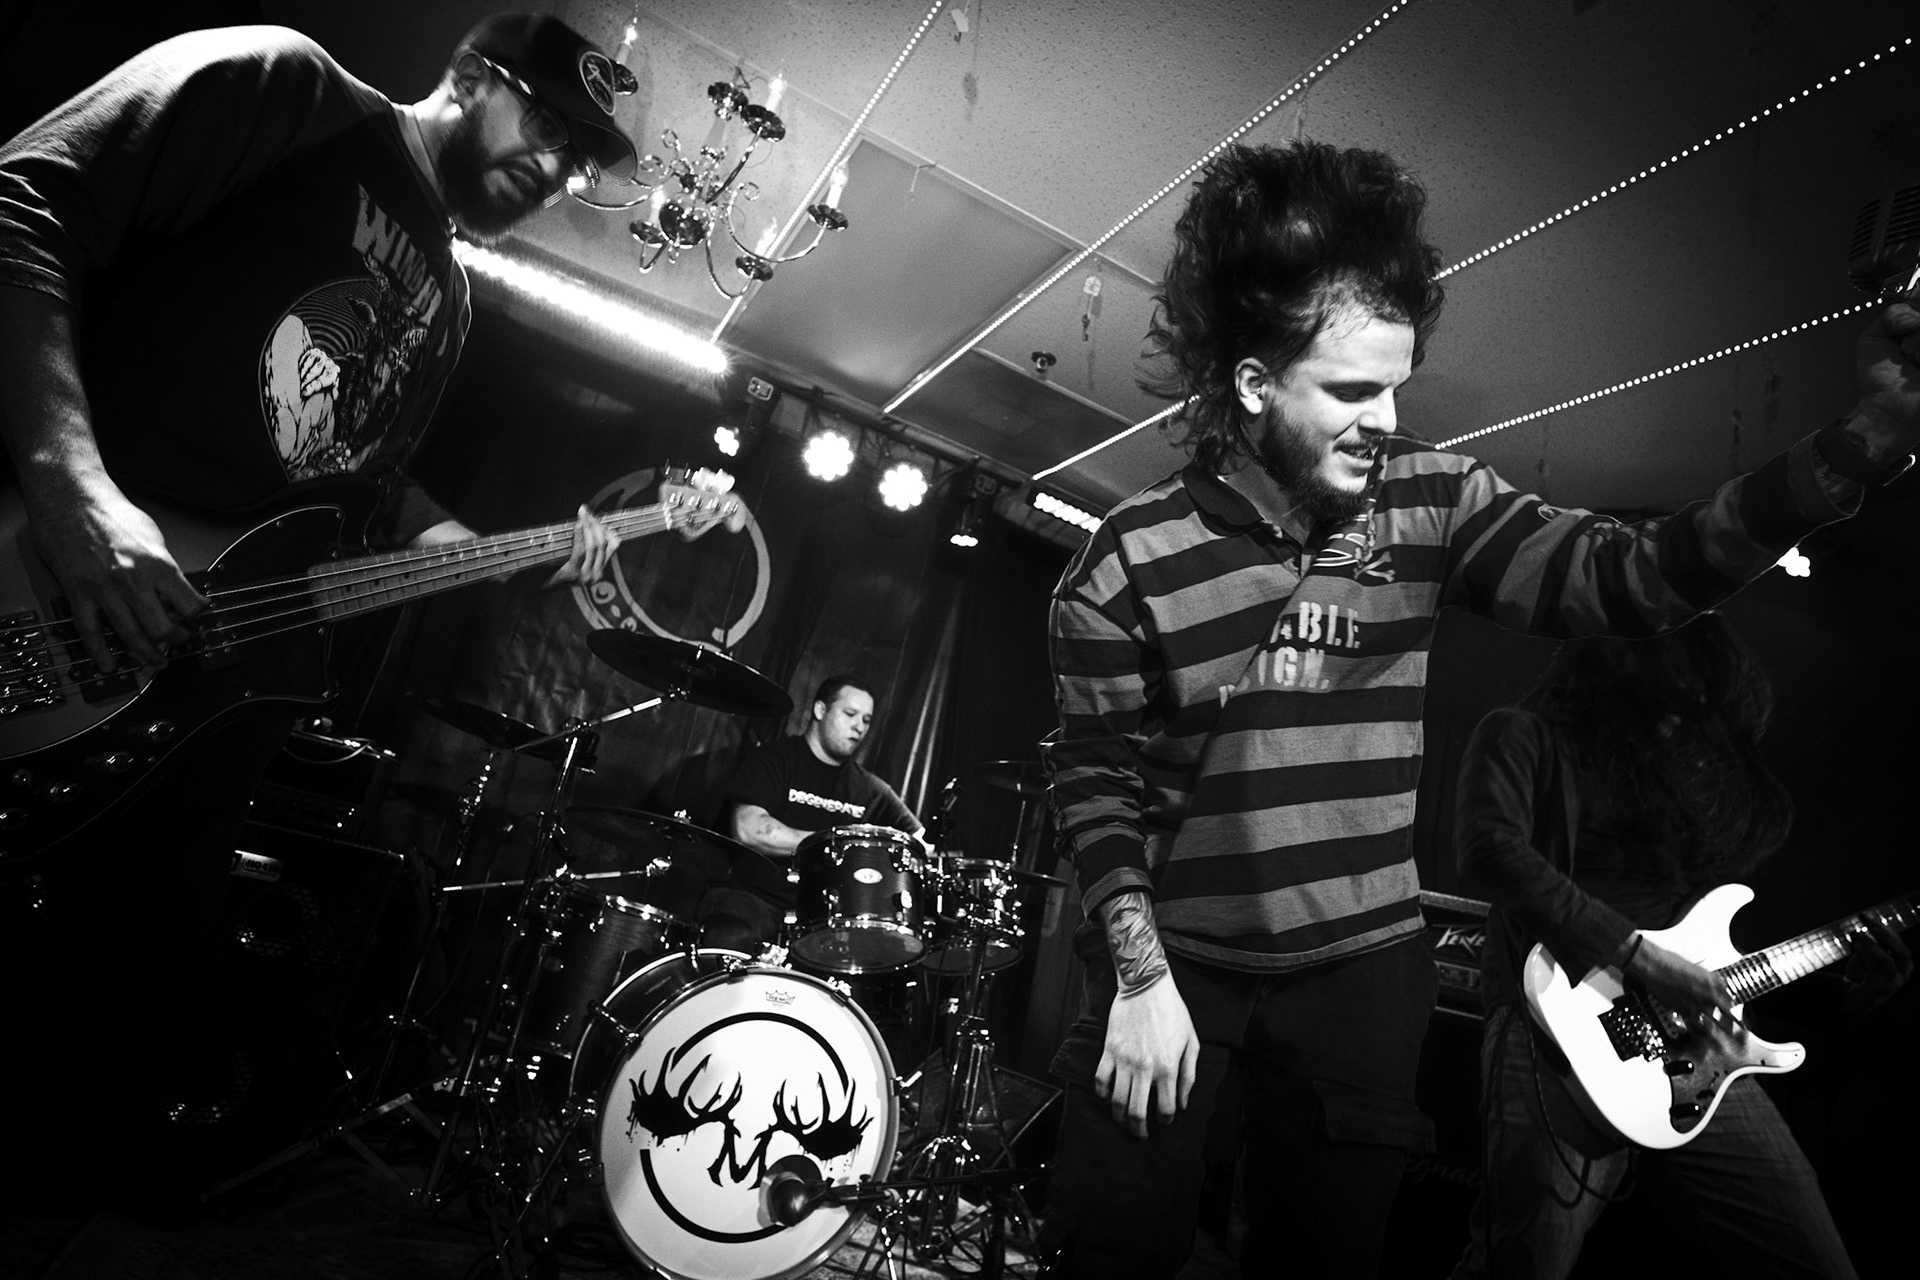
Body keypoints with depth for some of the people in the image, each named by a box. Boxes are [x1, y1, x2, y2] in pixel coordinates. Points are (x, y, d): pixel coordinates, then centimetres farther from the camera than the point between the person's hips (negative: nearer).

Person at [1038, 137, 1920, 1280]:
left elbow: (1629, 576, -12)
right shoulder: (1131, 561, -14)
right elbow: (1096, 779, -9)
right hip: (1174, 966, -2)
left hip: (1365, 975, 3)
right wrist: (1140, 978, -10)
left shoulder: (1430, 500, -5)